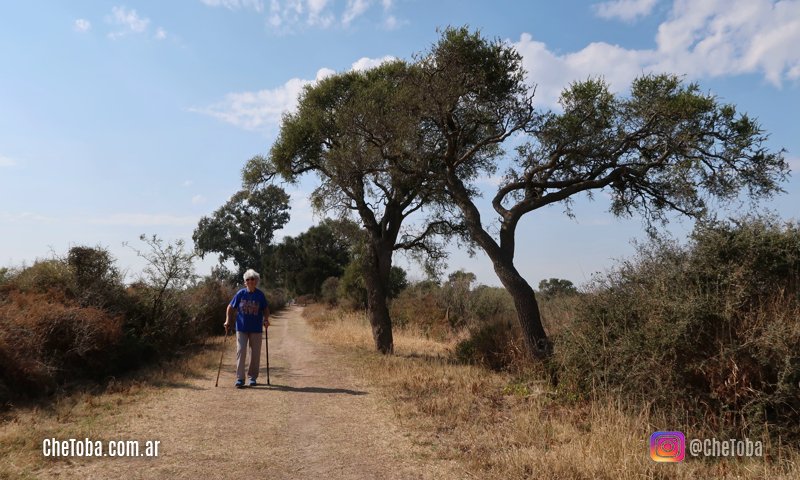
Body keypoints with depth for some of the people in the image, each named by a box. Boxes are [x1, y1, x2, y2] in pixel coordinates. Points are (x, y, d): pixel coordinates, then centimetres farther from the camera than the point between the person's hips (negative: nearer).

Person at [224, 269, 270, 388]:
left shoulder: (260, 295, -1)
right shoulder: (240, 294, -2)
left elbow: (266, 309, 9)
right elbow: (230, 307, 7)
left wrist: (266, 320, -8)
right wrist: (227, 321, -2)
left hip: (256, 329, 1)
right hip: (241, 328, -1)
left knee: (255, 354, 7)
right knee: (241, 352, -5)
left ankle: (252, 377, 22)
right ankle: (240, 378, 1)